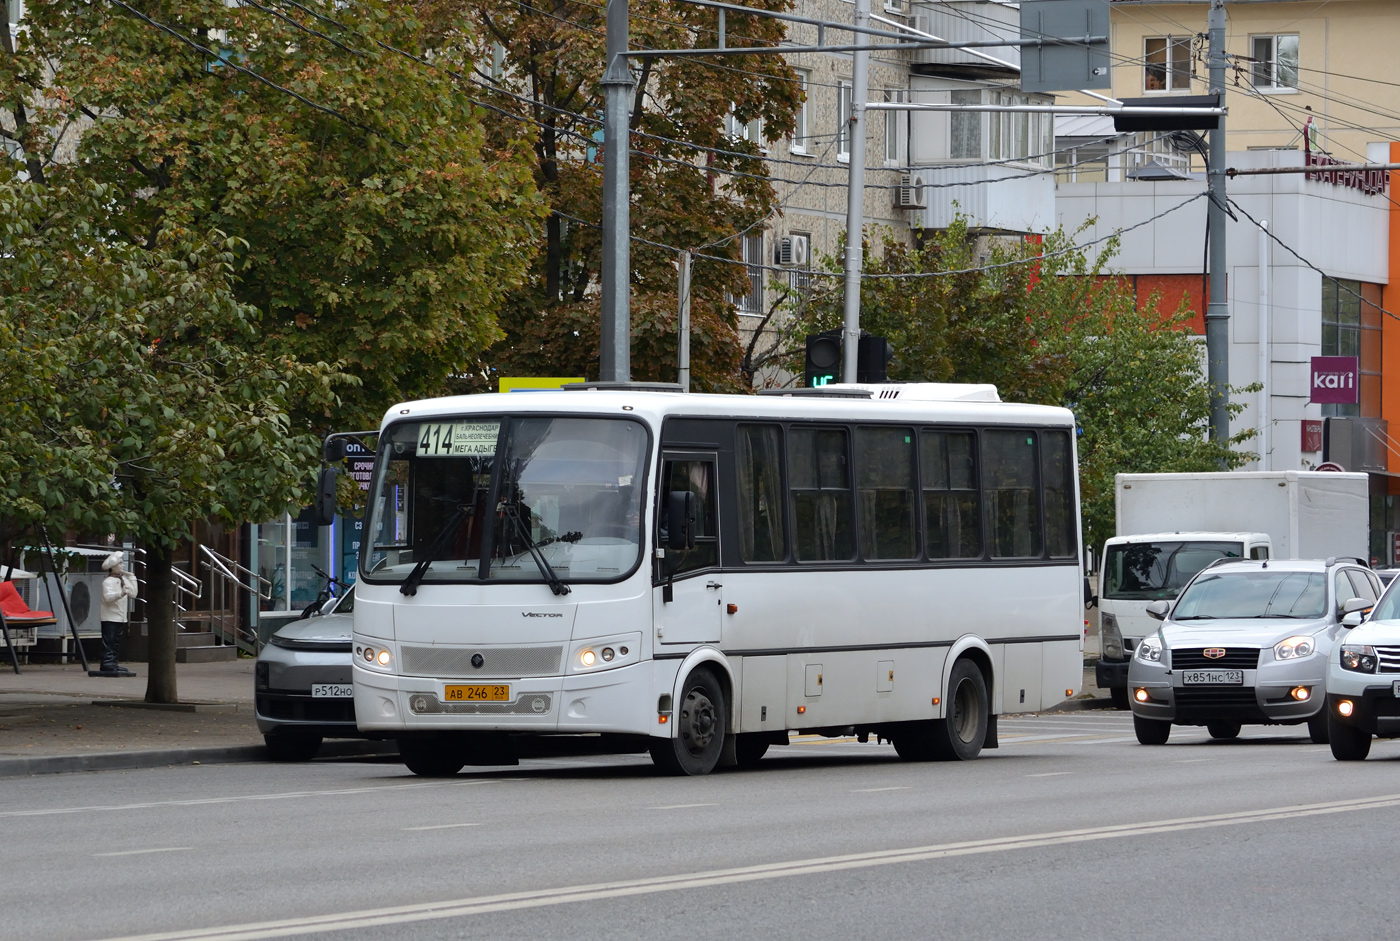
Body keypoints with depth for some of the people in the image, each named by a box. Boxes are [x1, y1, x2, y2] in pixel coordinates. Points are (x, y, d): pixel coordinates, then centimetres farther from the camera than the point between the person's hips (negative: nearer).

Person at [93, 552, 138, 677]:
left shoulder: (124, 581, 14)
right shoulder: (108, 582, -13)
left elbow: (133, 594, 11)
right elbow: (108, 597, -27)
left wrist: (132, 578, 10)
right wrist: (121, 594, -42)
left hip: (121, 618, 9)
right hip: (110, 617, -9)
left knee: (116, 643, 11)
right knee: (109, 641, -10)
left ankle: (112, 664, 16)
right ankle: (107, 664, -12)